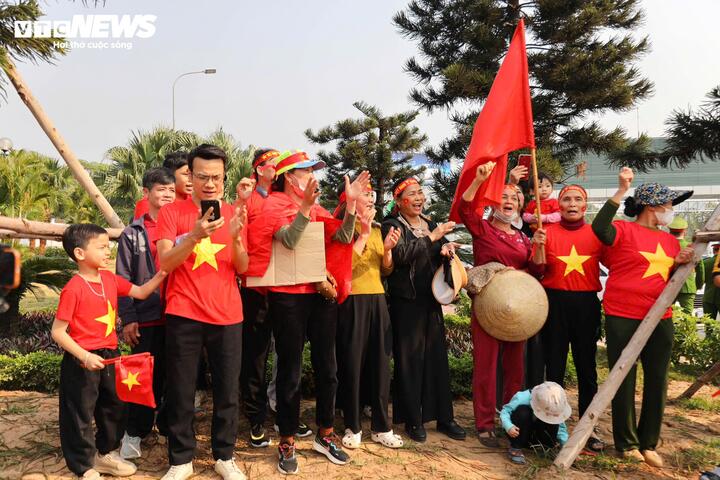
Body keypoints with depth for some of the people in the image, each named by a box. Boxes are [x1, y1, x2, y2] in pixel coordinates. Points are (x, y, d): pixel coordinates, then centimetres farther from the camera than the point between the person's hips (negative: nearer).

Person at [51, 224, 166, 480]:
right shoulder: (74, 288, -19)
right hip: (82, 361, -7)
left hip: (109, 355, 7)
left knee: (115, 407, 20)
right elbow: (57, 331, -17)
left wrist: (161, 274, -5)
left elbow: (141, 293, 9)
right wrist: (84, 356, -24)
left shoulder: (110, 279, 1)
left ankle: (105, 454, 40)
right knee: (81, 414, 8)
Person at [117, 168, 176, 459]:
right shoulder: (132, 234, 3)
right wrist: (128, 319, -5)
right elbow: (123, 280, 1)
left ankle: (169, 426, 26)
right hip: (146, 317, -1)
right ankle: (135, 433, 22)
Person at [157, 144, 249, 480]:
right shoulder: (171, 212, 0)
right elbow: (164, 263, -9)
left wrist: (235, 237, -16)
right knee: (180, 392, 5)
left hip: (227, 314, 2)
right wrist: (195, 235, -25)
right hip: (183, 314, -2)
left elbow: (242, 268, 3)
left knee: (228, 390, 7)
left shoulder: (232, 214, 8)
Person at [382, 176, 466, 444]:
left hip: (431, 300, 6)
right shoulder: (392, 225, -4)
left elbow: (446, 254, 17)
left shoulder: (431, 224, 15)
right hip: (406, 301, -6)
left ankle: (444, 417, 21)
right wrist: (432, 237, -16)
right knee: (410, 359, 0)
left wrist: (446, 249, -6)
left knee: (438, 357, 9)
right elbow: (401, 254, -21)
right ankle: (412, 420, 15)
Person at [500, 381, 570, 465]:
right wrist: (508, 426, -43)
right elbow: (504, 411, -26)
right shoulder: (522, 398, -31)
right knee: (523, 412, -35)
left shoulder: (554, 407, -18)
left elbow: (561, 428, -8)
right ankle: (515, 448, -23)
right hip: (518, 431, -3)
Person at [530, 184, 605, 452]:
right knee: (554, 366, 8)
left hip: (587, 303, 1)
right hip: (555, 302, -1)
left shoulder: (596, 233, 6)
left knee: (587, 367, 8)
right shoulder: (548, 232, 2)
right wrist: (538, 247, -21)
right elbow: (538, 268, -5)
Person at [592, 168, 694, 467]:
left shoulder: (670, 240, 14)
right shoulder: (624, 230, -7)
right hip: (623, 319, -6)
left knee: (657, 380, 10)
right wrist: (621, 191, -28)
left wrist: (681, 264, 0)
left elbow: (672, 281, 21)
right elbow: (599, 229, -30)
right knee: (624, 381, 3)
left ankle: (648, 444, 25)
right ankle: (627, 443, 19)